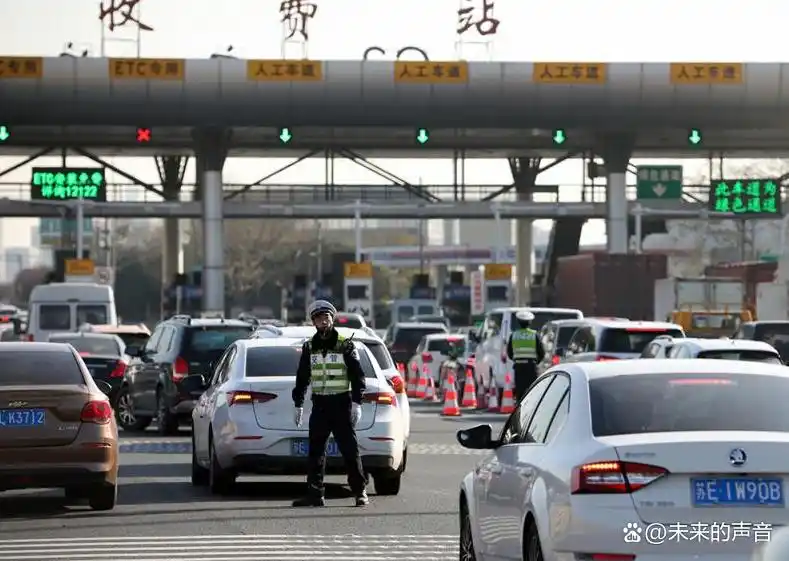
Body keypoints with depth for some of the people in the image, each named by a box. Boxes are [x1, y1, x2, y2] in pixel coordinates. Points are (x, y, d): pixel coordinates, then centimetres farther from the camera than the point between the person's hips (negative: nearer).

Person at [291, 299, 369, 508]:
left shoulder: (345, 345, -2)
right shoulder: (309, 347, 11)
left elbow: (357, 375, -3)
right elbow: (302, 377, 17)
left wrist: (357, 403, -12)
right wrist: (298, 404, 12)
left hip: (342, 404, -4)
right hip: (319, 404, 4)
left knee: (349, 448, -4)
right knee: (315, 449, 1)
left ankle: (360, 491, 3)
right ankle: (315, 493, 3)